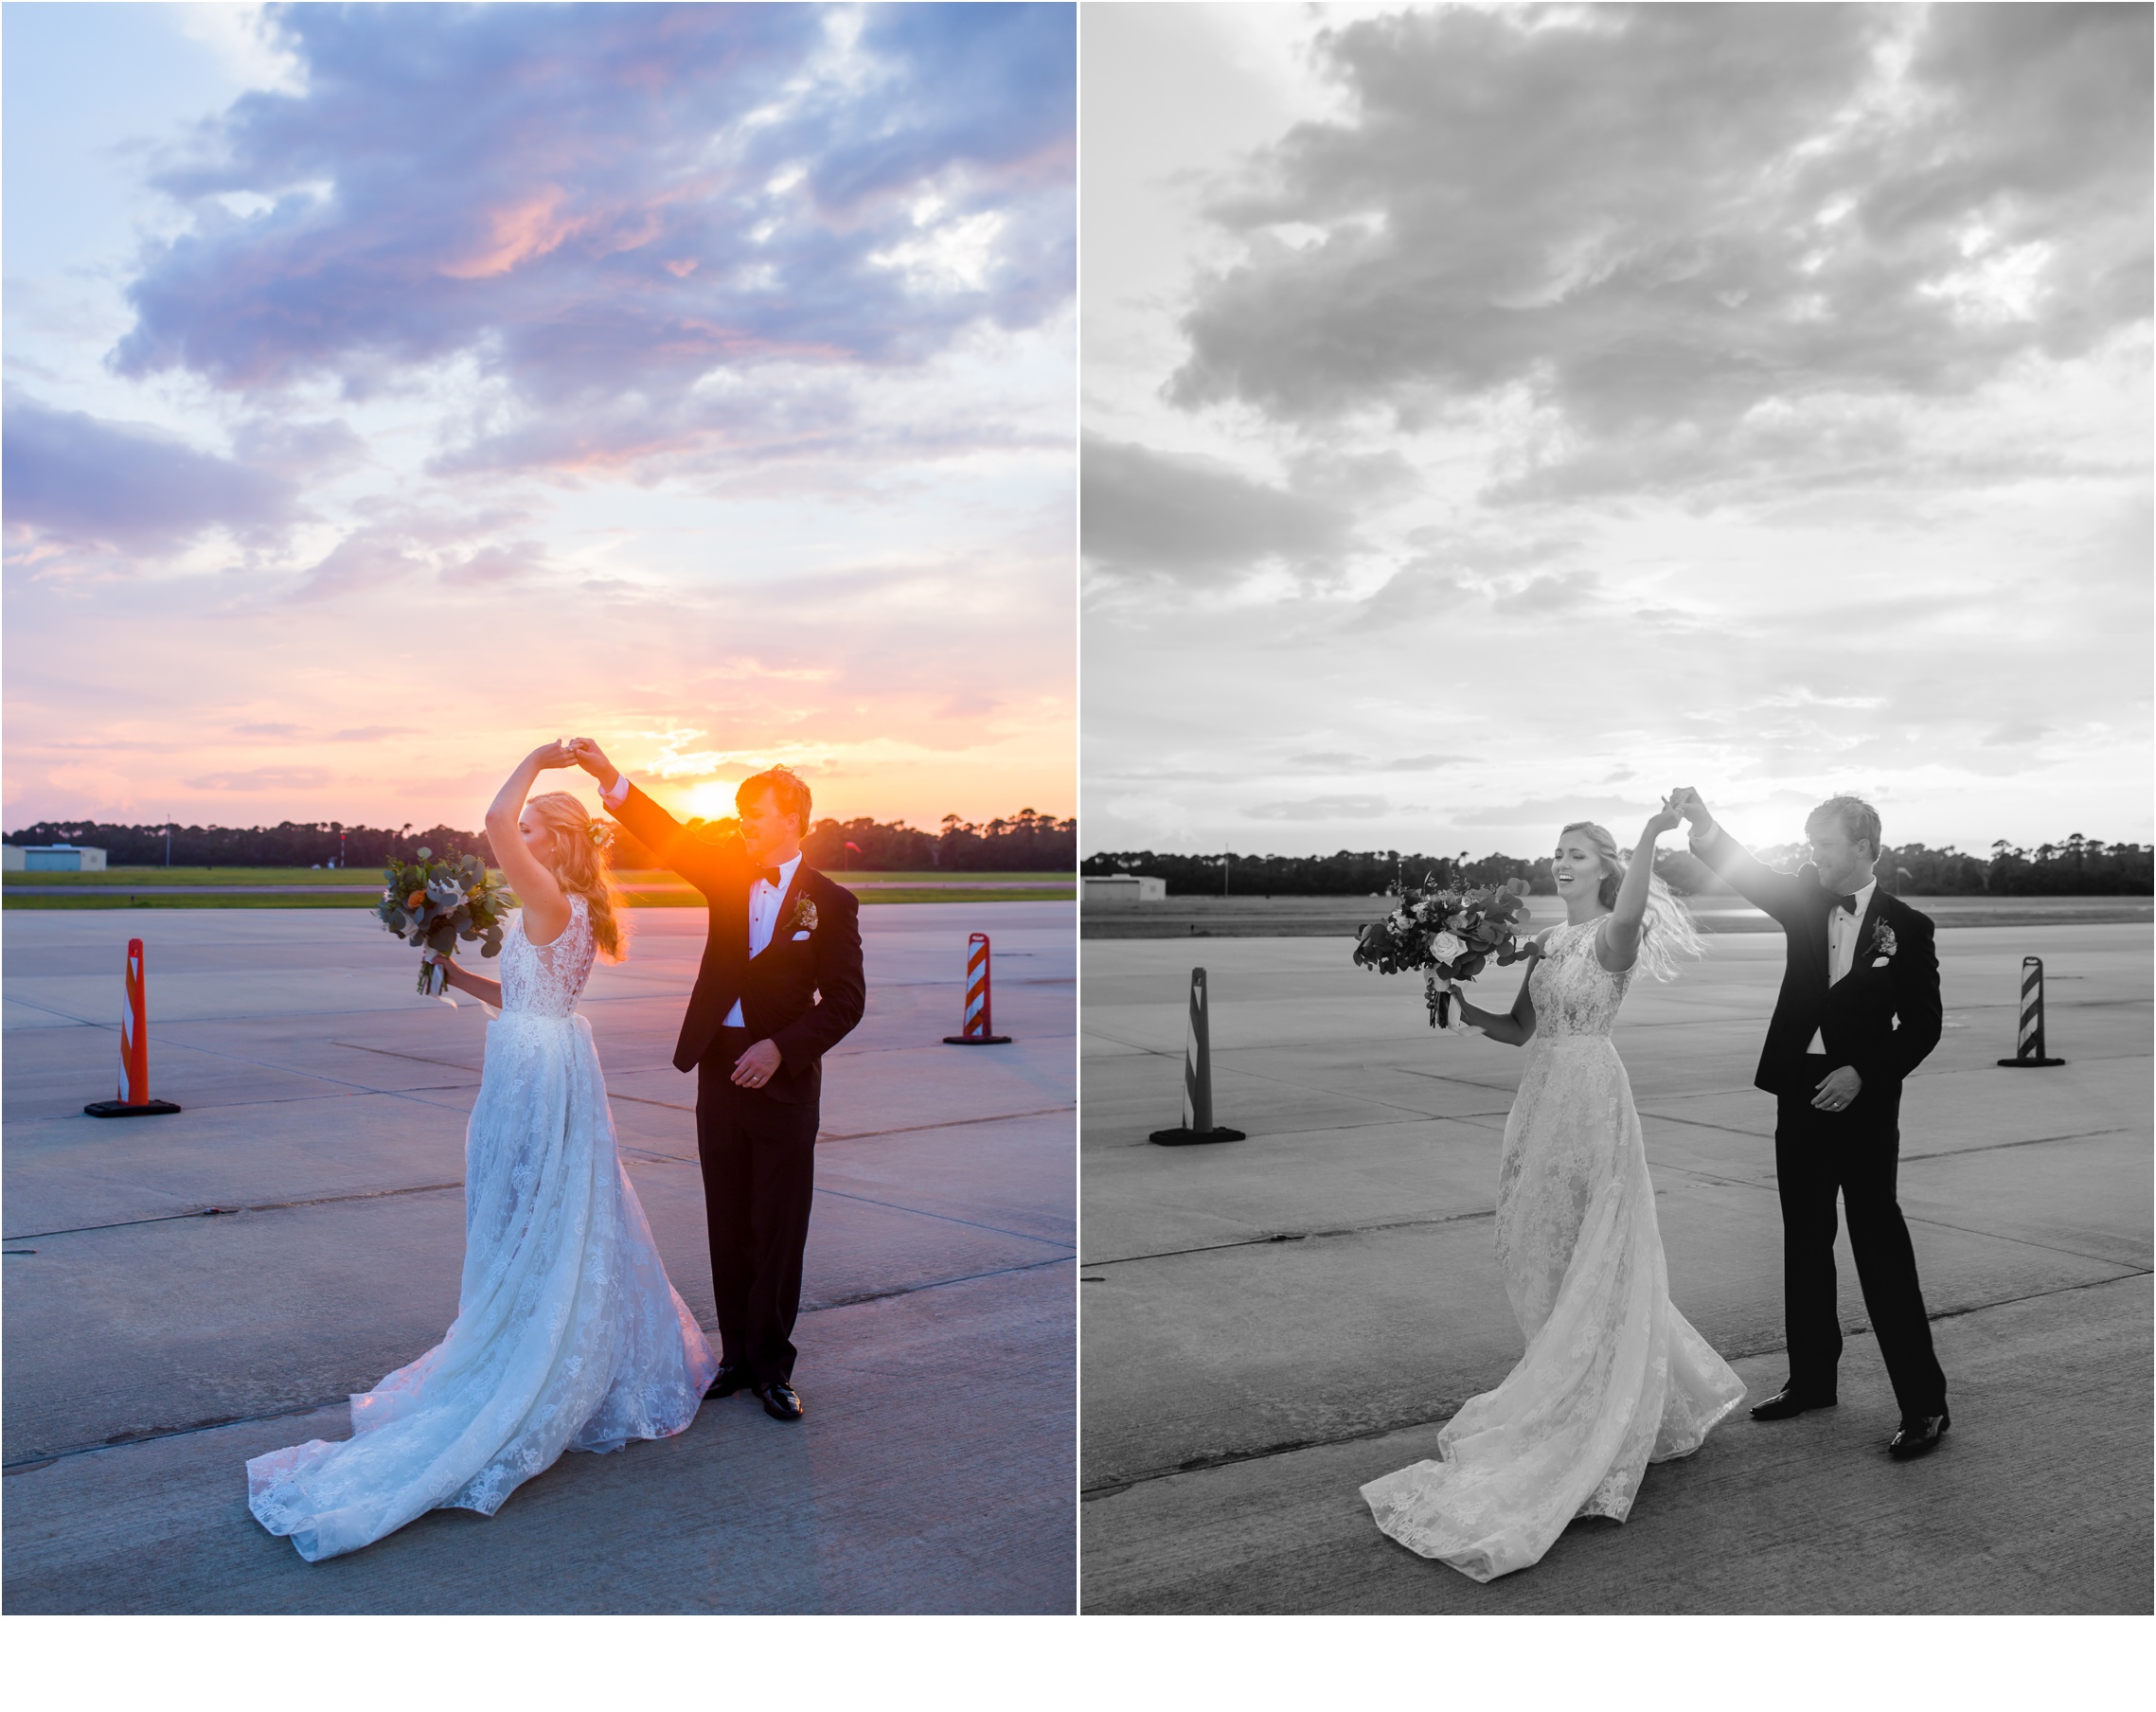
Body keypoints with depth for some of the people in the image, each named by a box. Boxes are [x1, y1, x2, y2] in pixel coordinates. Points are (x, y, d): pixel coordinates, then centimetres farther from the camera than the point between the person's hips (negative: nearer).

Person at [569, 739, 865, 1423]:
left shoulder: (830, 902, -4)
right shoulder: (731, 875, 7)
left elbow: (845, 1002, -6)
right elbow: (672, 840, -6)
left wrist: (781, 1047, -16)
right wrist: (611, 779, -18)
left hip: (783, 1080, -4)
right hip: (719, 1070, 4)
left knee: (778, 1232, 3)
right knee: (729, 1229, 11)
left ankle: (772, 1366, 15)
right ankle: (737, 1357, 22)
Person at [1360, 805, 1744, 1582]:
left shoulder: (1612, 936, -10)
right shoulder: (1546, 943, 13)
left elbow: (1630, 913, -36)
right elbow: (1520, 1030, 15)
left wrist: (1651, 838, -46)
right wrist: (1463, 1007, 1)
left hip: (1590, 1099, -8)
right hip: (1541, 1099, 8)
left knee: (1592, 1263, 0)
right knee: (1548, 1257, 15)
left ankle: (1594, 1436, 11)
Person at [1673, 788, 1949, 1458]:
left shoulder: (1906, 927, -4)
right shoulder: (1807, 904, 7)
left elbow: (1922, 1024, -4)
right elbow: (1751, 874, -8)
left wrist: (1863, 1073, -15)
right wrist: (1704, 825, -25)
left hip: (1862, 1104, -5)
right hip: (1799, 1095, 5)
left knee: (1882, 1253, -4)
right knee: (1805, 1247, 13)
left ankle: (1924, 1404, 5)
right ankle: (1812, 1379, 26)